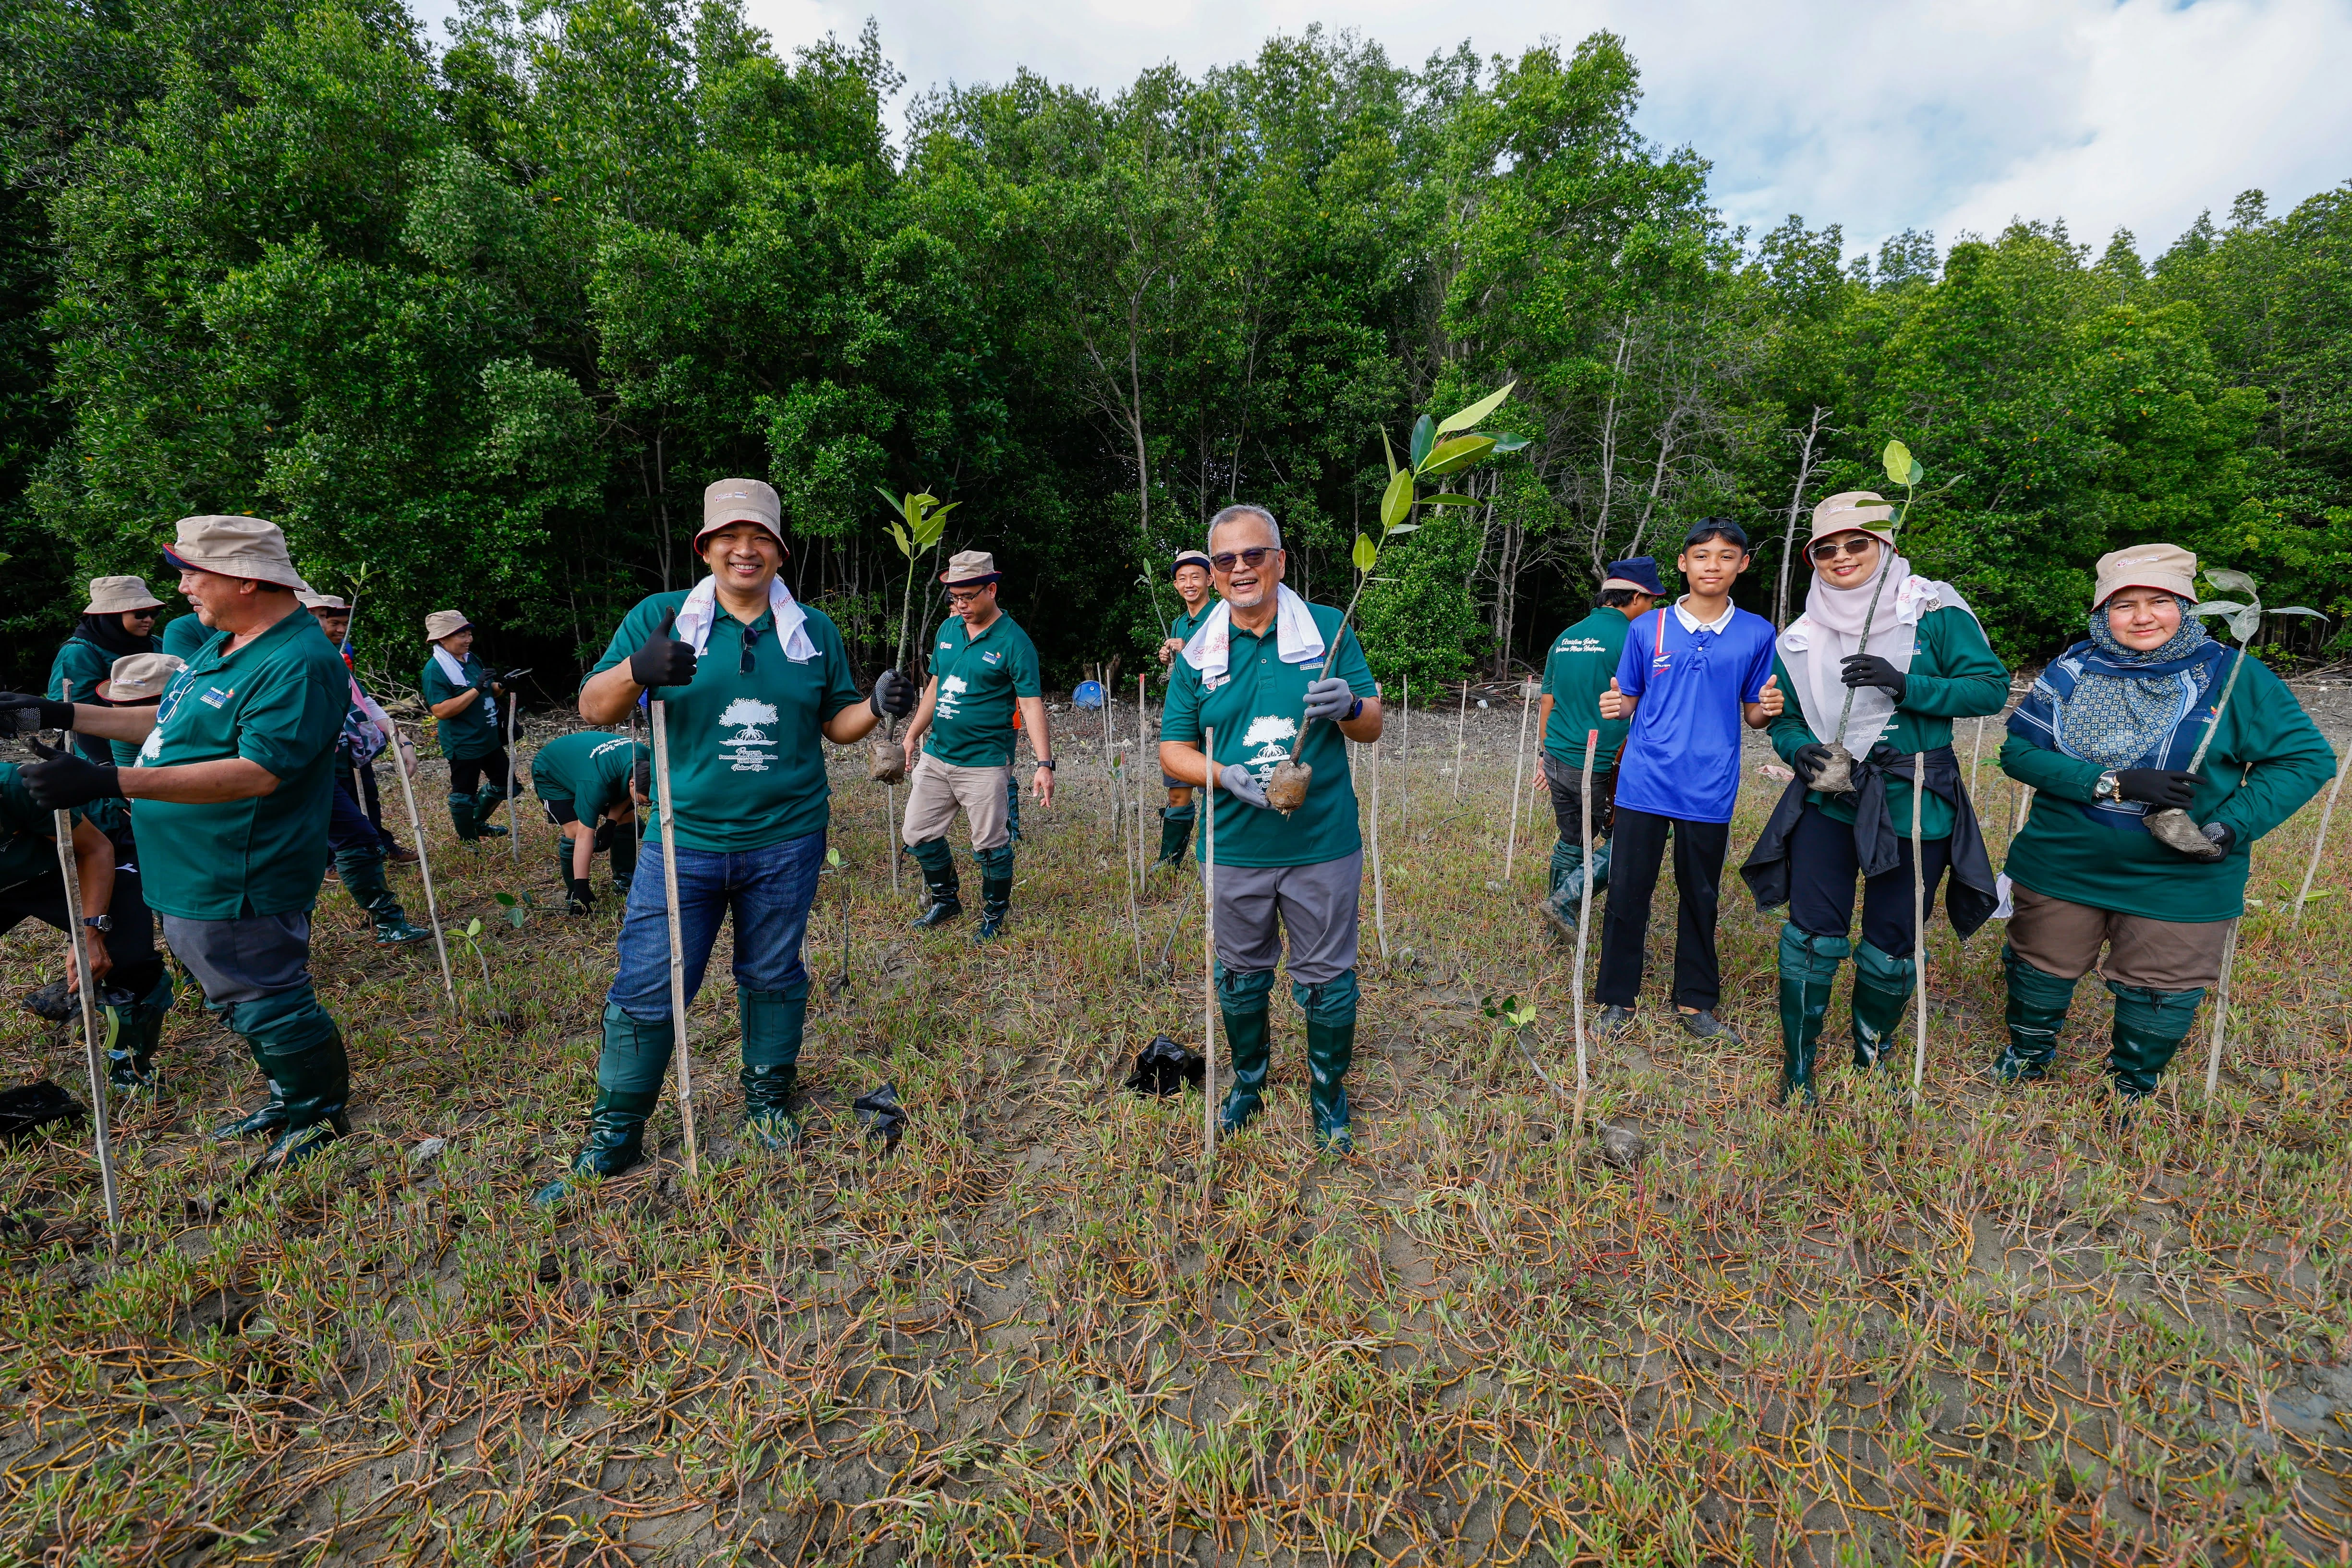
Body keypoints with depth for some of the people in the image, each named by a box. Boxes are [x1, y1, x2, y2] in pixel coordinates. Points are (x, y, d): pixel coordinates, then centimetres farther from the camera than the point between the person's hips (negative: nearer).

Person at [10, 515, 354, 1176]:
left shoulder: (298, 664, -24)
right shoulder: (224, 644, 10)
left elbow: (256, 772, -31)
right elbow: (172, 724, 22)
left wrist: (109, 783, -32)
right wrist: (62, 715, 18)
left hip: (237, 886, -11)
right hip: (193, 876, 11)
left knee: (267, 1005, 2)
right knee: (241, 999, 23)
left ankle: (321, 1114, 21)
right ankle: (288, 1099, 39)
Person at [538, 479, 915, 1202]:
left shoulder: (814, 631, 7)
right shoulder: (659, 618, 2)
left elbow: (836, 724, 12)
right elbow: (593, 709, 0)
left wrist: (877, 706, -10)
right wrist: (634, 670, -21)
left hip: (786, 843, 1)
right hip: (684, 840, -1)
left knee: (773, 977, 14)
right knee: (646, 991, 3)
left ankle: (768, 1101, 35)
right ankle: (613, 1139, 22)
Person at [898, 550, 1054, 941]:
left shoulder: (1014, 641, -11)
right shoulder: (949, 629, 8)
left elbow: (1031, 704, -15)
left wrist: (1044, 764, -23)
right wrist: (912, 735, 19)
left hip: (984, 764, -6)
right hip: (935, 757, 7)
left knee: (990, 845, 2)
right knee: (918, 835, 12)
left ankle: (994, 915, 24)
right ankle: (947, 901, 33)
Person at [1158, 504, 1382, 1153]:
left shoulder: (1329, 629, -2)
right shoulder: (1198, 652, 2)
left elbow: (1373, 728, 1)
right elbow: (1173, 750, 2)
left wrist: (1349, 705, -23)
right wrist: (1228, 775, -18)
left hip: (1323, 845, -1)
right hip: (1235, 849, 2)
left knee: (1327, 978, 12)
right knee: (1240, 977, 17)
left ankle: (1328, 1093, 36)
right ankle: (1248, 1082, 41)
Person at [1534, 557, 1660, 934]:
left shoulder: (1566, 638, 12)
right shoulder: (1631, 638, -10)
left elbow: (1546, 705, 16)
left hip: (1558, 761, 7)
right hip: (1602, 768, -7)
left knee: (1570, 843, 18)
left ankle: (1561, 922, 26)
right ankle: (1564, 899, -2)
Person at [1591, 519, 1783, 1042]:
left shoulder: (1757, 634, 5)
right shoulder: (1647, 629, 3)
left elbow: (1753, 715, 10)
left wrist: (1768, 708, -12)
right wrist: (1614, 706, -13)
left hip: (1710, 789, 1)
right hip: (1644, 783, 0)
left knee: (1701, 898, 11)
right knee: (1627, 894, 2)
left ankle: (1697, 1003, 27)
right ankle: (1617, 1003, 16)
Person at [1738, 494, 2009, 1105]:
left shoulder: (1934, 612, -3)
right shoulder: (1802, 638, 6)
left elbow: (1992, 687, -7)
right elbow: (1785, 718, 12)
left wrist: (1905, 685, -23)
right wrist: (1799, 748, -11)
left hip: (1912, 805, -1)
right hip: (1828, 799, 2)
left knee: (1891, 945, 8)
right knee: (1814, 934, -4)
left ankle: (1871, 1059, 32)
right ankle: (1798, 1066, 12)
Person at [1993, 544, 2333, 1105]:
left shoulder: (2233, 676, -6)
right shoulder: (2073, 669, -5)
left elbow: (2307, 758, -3)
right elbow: (2018, 750, -12)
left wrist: (2230, 828, -18)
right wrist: (2113, 783, -24)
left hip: (2177, 881, 0)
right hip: (2061, 866, 1)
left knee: (2158, 995, 13)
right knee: (2040, 973, 16)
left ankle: (2129, 1095, 38)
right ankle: (2024, 1063, 42)